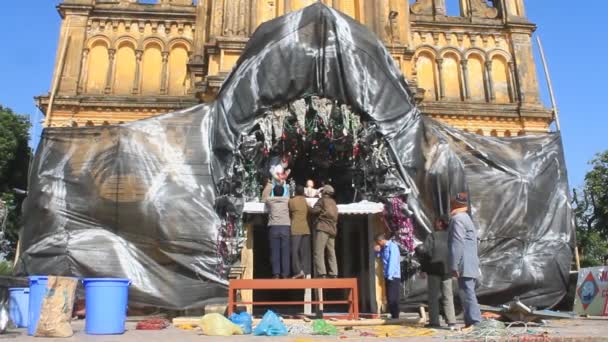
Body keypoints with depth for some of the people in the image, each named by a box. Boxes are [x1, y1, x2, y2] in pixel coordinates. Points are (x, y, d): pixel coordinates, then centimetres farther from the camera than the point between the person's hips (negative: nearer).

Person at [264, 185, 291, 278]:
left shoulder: (269, 200, 11)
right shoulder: (287, 200, 13)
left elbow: (264, 198, 31)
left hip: (274, 227, 0)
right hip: (285, 227, 0)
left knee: (275, 251, 1)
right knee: (285, 252, 2)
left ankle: (276, 273, -3)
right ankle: (285, 274, 0)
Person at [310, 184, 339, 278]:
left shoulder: (322, 200, -1)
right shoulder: (334, 203, 20)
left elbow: (314, 211, -9)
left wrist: (311, 210, 11)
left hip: (323, 228, -7)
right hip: (332, 229, 7)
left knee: (319, 252, -9)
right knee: (331, 253, 10)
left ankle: (321, 273, -18)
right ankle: (333, 274, 8)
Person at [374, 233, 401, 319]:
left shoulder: (392, 246, -12)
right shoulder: (383, 248, 13)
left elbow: (393, 262, -17)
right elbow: (378, 256, 26)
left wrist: (390, 275, -20)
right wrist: (377, 251, 4)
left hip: (393, 276, -8)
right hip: (387, 276, 8)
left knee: (393, 298, -7)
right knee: (389, 297, 10)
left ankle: (395, 316, 0)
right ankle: (393, 315, 17)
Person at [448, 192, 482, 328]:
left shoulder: (457, 218, -10)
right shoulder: (466, 218, 22)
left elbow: (457, 244, -20)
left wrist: (454, 265, -20)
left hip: (464, 266, -10)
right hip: (470, 266, 10)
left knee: (468, 295, -10)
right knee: (468, 294, 12)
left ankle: (474, 323, -11)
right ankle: (471, 322, 16)